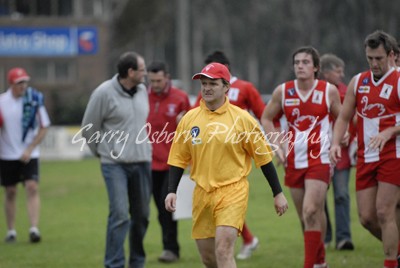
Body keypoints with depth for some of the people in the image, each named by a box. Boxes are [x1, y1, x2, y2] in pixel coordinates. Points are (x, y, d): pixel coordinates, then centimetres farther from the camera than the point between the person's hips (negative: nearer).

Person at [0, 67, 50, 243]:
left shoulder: (35, 99, -6)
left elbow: (44, 127, -2)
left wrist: (29, 150, -10)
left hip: (29, 155, -2)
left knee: (32, 188, -15)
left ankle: (34, 228, -19)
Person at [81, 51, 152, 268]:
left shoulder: (142, 90, 7)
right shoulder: (104, 93, -11)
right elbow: (89, 128, -1)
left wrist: (143, 148, 13)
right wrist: (102, 152, 7)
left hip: (142, 161, 6)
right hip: (115, 163, -6)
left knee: (141, 215, 9)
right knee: (119, 213, -13)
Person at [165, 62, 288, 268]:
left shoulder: (241, 118, -5)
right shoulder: (189, 119, 4)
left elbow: (263, 157, 1)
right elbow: (178, 159, 11)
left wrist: (278, 193, 3)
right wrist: (172, 191, 0)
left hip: (233, 191, -4)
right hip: (202, 193, 4)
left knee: (223, 250, -19)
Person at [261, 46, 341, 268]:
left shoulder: (329, 91, -3)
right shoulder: (282, 92, 1)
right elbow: (266, 118, 14)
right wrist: (277, 146, 3)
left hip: (319, 160, -3)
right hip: (294, 162, 3)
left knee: (311, 212, -18)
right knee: (305, 217, 10)